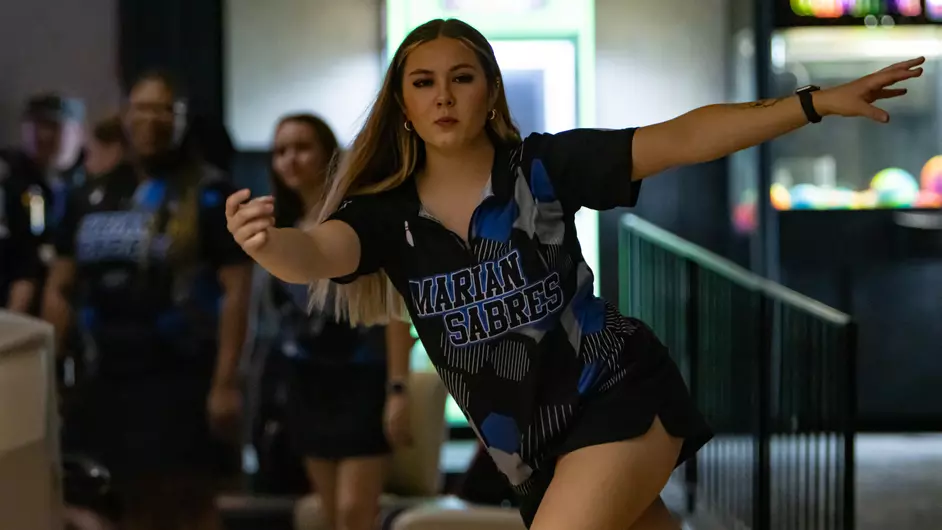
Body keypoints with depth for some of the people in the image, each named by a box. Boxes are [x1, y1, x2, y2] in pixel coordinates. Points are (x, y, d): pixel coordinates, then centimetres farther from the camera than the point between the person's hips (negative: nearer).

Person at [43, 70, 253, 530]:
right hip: (111, 376, 6)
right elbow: (60, 289, 13)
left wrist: (226, 381, -17)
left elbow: (235, 290, -11)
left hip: (183, 376, -5)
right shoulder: (92, 196, 10)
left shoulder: (208, 194, -6)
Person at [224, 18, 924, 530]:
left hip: (620, 396, -4)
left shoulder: (543, 166, -8)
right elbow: (314, 256, -22)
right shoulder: (387, 213, -3)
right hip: (536, 448, 4)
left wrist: (817, 102, -16)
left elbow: (681, 138, -10)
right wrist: (264, 241, -47)